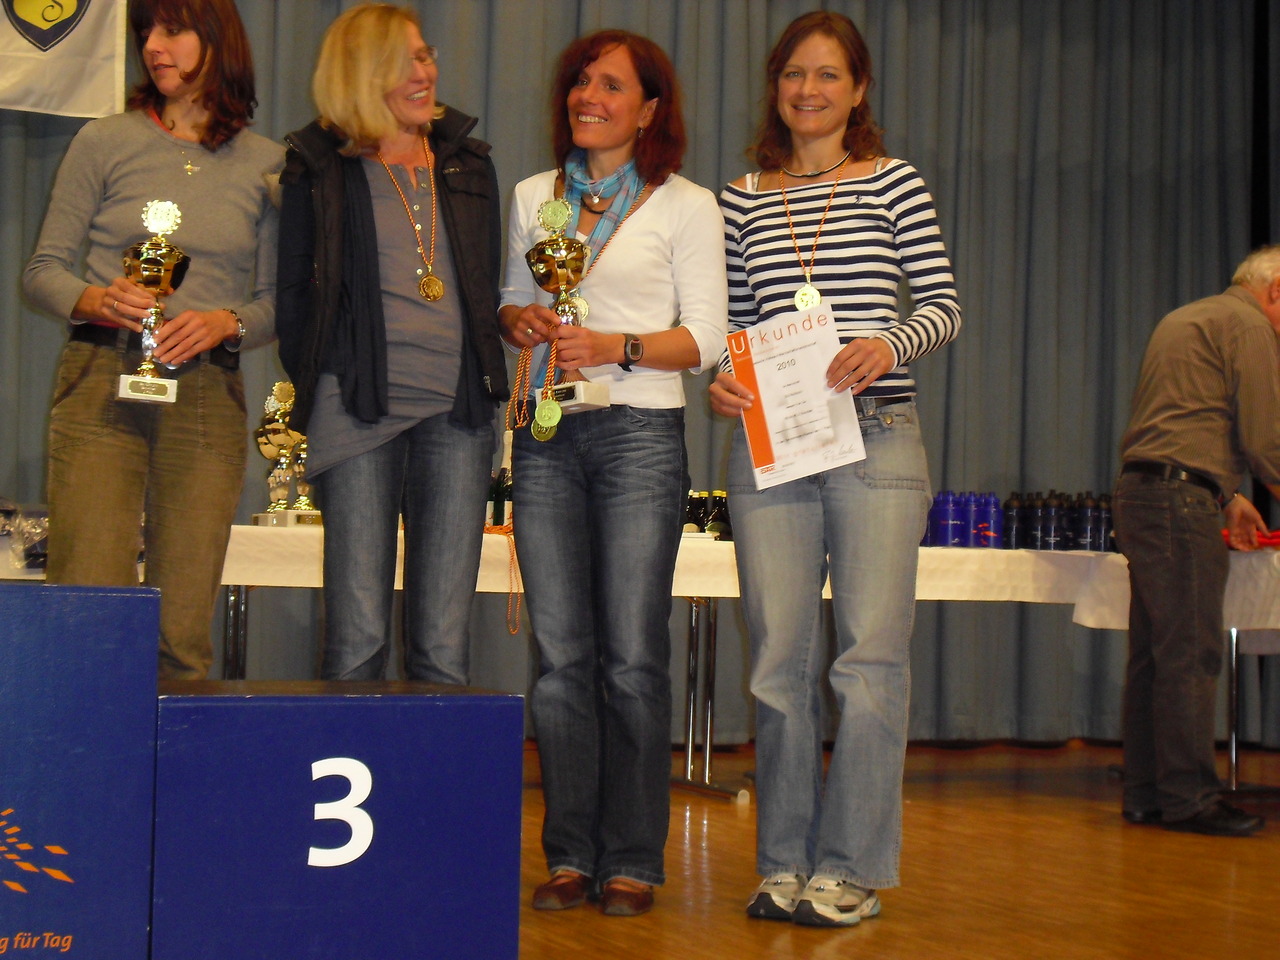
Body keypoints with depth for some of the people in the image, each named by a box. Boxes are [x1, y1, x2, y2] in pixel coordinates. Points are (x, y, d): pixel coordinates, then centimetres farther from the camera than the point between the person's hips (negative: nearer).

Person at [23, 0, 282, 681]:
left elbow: (278, 302, 11)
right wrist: (97, 300, -13)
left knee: (185, 627, -2)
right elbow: (42, 270, 7)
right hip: (101, 386, -1)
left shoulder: (266, 164, 10)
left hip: (208, 394, 1)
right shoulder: (104, 143, 7)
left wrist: (225, 323, -9)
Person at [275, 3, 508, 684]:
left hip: (457, 408, 3)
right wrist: (314, 396, 2)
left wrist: (485, 384, 11)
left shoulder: (467, 163, 17)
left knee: (444, 648, 1)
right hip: (360, 409, -3)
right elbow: (294, 295, 9)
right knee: (357, 639, -4)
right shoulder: (321, 169, 7)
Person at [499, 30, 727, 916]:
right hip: (548, 436, 4)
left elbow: (704, 339, -1)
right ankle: (570, 855, 9)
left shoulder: (686, 206, 4)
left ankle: (632, 861, 5)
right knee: (560, 654, 2)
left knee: (632, 656, -5)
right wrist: (521, 321, -1)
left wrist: (616, 348, -15)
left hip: (640, 434, -3)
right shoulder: (533, 197, 16)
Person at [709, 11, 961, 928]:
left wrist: (890, 345, -16)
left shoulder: (894, 182, 6)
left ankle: (852, 866, 5)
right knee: (780, 658, 3)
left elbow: (945, 304, 3)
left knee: (871, 653, -4)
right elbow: (731, 322, 15)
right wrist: (722, 379, -5)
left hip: (876, 437, -2)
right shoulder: (743, 199, 13)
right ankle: (786, 861, 14)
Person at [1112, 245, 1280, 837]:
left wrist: (1228, 497, 25)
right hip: (1180, 500, -10)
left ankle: (1145, 794, 12)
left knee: (1152, 654, 9)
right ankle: (1188, 797, -7)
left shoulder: (1183, 318, 26)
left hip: (1139, 496, 10)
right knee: (1190, 655, -8)